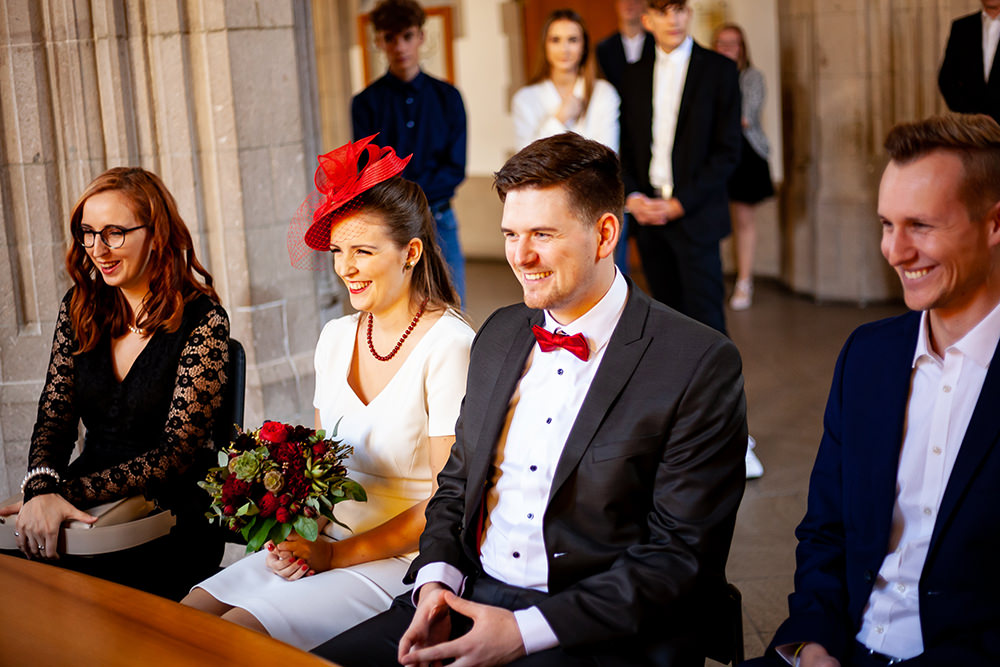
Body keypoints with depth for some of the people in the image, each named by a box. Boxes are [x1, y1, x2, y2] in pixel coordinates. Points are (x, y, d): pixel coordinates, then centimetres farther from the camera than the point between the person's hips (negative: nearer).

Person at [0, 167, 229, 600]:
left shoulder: (202, 321, -7)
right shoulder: (80, 308, 9)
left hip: (170, 519, -4)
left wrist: (68, 493, -19)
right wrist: (42, 489, -17)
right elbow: (53, 418, 6)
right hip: (89, 504, 5)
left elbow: (177, 451, -11)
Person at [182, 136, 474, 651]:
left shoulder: (449, 346, -14)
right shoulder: (336, 338, 8)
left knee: (240, 629, -22)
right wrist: (297, 536, -4)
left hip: (406, 562, -7)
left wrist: (338, 554, -14)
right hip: (327, 544, 7)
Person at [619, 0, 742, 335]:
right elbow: (625, 147, 14)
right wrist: (631, 196, -4)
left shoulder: (719, 69, -1)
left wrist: (680, 204, -12)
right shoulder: (634, 75, 12)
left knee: (705, 319, -7)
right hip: (648, 214, 4)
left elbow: (728, 150, -5)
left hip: (695, 216, -4)